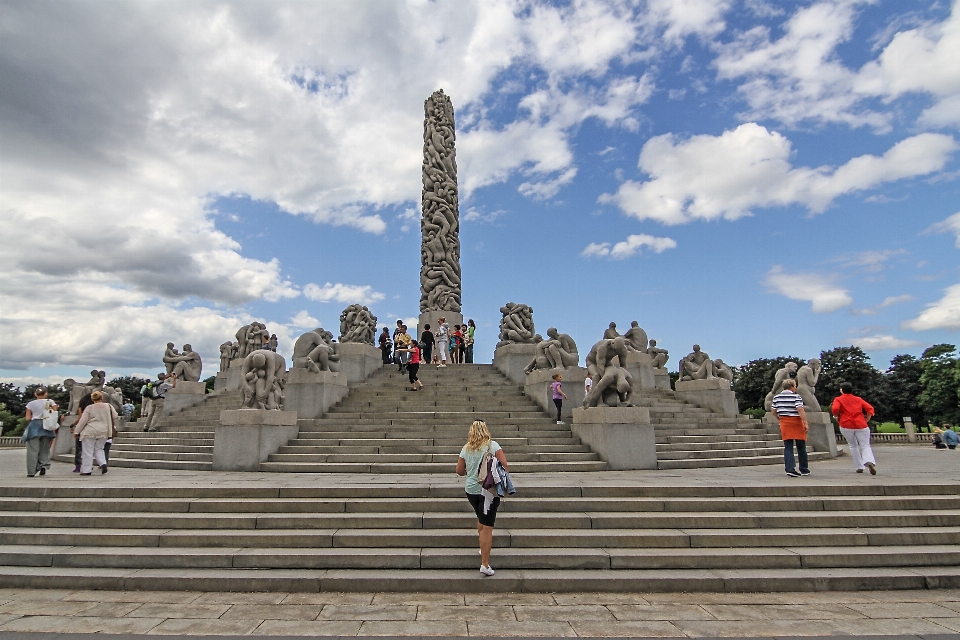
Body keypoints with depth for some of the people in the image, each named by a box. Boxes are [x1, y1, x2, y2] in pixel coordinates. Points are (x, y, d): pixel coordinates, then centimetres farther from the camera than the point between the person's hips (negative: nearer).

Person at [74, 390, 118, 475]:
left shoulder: (89, 408, -6)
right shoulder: (109, 406, 1)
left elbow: (82, 421, -5)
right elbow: (115, 417, 7)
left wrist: (77, 431, 4)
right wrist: (112, 425, 25)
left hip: (90, 432, -3)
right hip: (103, 432, 3)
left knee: (88, 451, 5)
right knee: (99, 449, 18)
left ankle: (86, 470, 8)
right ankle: (103, 464, -2)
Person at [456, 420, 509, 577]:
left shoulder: (466, 448, 1)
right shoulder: (492, 445, -9)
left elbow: (459, 471, 6)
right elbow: (504, 465, -14)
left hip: (471, 489, 4)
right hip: (489, 489, -4)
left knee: (481, 518, 27)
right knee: (487, 526, -1)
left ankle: (483, 548, 37)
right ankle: (485, 564, 0)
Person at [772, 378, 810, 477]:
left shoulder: (776, 397, 8)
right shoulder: (796, 397, -8)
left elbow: (774, 412, 11)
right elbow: (800, 410, -19)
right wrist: (805, 423, -20)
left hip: (784, 423, 3)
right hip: (796, 423, -3)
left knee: (788, 447, 2)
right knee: (801, 447, 10)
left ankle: (790, 469, -10)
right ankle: (804, 470, 21)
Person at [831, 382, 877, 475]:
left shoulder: (838, 399, 4)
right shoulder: (858, 399, 15)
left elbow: (834, 409, -14)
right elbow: (870, 409, 5)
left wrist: (837, 417, 3)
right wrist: (866, 420, 13)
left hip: (846, 426, -1)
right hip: (861, 425, 1)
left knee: (853, 446, 16)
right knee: (865, 445, 4)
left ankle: (859, 467, 15)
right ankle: (870, 462, -24)